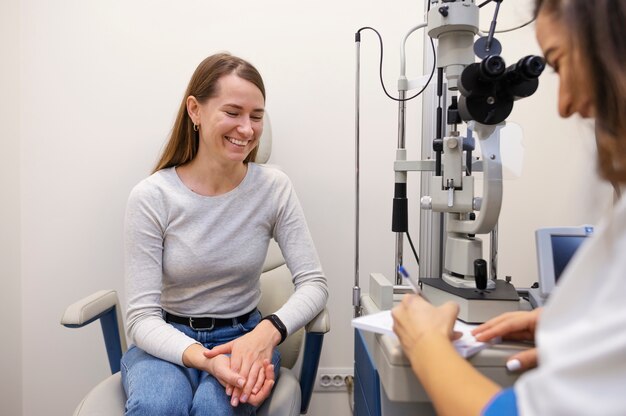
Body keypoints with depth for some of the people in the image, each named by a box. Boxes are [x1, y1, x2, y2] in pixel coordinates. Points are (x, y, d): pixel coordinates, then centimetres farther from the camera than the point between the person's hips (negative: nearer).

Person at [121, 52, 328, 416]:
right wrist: (205, 359, -32)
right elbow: (142, 317, -14)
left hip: (244, 337, 1)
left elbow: (314, 282, -9)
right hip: (168, 341, 0)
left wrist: (267, 332, -28)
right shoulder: (151, 197, -14)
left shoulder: (274, 187, -9)